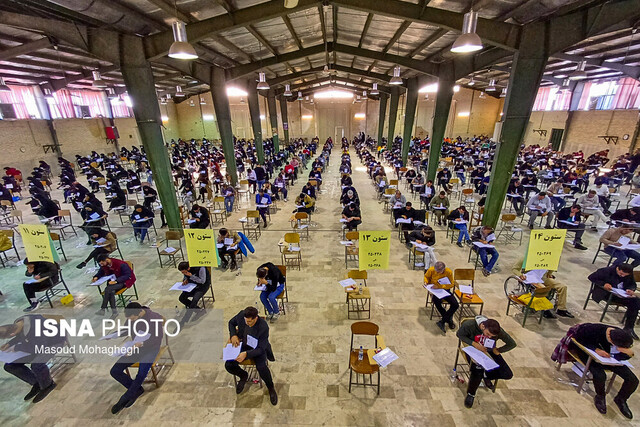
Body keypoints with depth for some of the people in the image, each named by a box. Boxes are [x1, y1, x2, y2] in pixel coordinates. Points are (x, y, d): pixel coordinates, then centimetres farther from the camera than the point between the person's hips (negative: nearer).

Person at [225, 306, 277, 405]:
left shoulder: (263, 327, -32)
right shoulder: (241, 315, -21)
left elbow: (261, 349, -25)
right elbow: (231, 323, 2)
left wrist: (246, 354, -40)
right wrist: (233, 335, -14)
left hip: (257, 348, -4)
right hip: (242, 344, 5)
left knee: (261, 367, -29)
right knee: (228, 365, -15)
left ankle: (271, 388, 3)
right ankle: (243, 375, 18)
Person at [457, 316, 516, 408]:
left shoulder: (499, 331, -21)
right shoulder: (469, 325, -29)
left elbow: (512, 344, -6)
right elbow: (459, 334, -13)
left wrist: (498, 350, -14)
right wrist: (474, 343, -25)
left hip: (489, 351, 4)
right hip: (474, 350, -4)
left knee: (508, 375, -11)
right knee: (478, 370, -29)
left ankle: (486, 375, 20)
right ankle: (471, 394, -1)